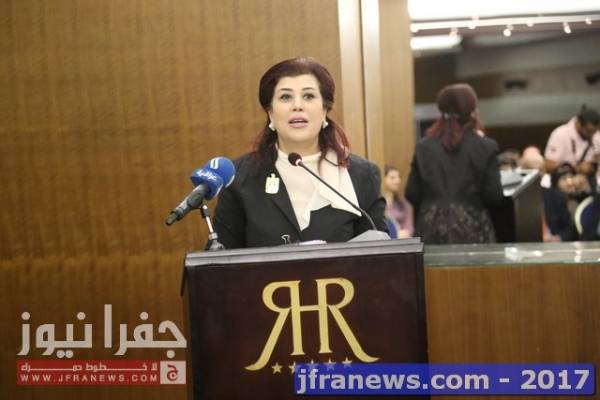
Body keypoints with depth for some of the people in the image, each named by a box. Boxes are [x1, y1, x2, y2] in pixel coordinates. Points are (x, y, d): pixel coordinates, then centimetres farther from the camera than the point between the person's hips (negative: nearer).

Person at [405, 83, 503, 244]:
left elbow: (412, 194, 4)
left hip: (432, 231, 2)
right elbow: (493, 196, -4)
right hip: (471, 231, -2)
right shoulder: (485, 147, -3)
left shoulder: (423, 147, 3)